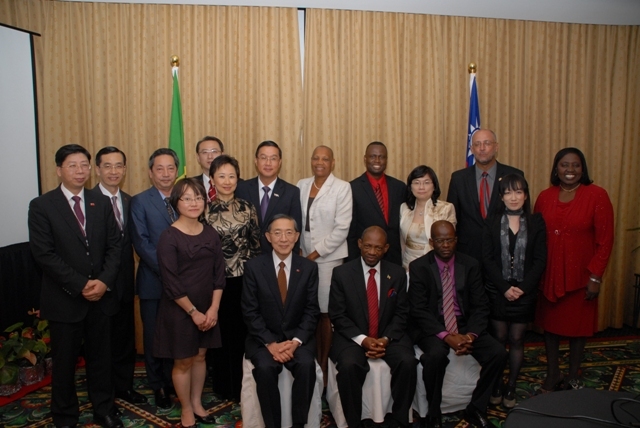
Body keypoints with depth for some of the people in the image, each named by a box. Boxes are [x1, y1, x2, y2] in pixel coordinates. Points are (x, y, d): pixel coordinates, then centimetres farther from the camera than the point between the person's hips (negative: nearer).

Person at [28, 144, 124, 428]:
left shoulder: (102, 203, 6)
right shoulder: (42, 205, -6)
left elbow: (114, 245, 2)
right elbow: (43, 253, -13)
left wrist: (104, 281, -13)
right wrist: (80, 285, -17)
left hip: (101, 296, 3)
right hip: (64, 299, -3)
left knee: (100, 357, 14)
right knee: (65, 361, 12)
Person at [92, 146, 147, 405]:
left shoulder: (129, 201, 6)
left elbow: (129, 242, 5)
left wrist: (129, 277, -3)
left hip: (124, 282, 5)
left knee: (125, 337, 16)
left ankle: (124, 386, 33)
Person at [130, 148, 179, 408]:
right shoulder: (140, 202, -2)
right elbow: (141, 243, -10)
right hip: (154, 281, -2)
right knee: (154, 336, 10)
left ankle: (174, 381, 28)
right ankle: (158, 386, 28)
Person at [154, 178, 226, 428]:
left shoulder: (210, 234, 2)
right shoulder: (169, 237, -13)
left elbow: (219, 273, 1)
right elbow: (170, 282, -16)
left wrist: (213, 308, -7)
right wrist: (193, 311, -14)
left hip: (208, 309, 5)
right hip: (179, 310, -4)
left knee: (200, 355, 16)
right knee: (183, 361, 9)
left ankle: (197, 403, 34)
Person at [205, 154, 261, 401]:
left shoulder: (247, 208, 2)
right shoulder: (206, 210, -2)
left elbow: (256, 244, 5)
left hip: (244, 279, 1)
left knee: (243, 331, 7)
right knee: (221, 332, 8)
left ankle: (243, 385, 25)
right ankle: (224, 385, 26)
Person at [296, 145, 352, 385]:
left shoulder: (342, 188, -3)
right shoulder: (301, 185, 9)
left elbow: (341, 228, -8)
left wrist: (316, 253, -10)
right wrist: (300, 251, 0)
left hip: (328, 258, -3)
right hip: (305, 257, 4)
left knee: (325, 313, -1)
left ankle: (325, 366, 11)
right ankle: (313, 361, 17)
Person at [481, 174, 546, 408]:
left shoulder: (536, 222, 1)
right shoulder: (492, 222, 1)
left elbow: (540, 260, -2)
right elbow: (487, 259, -4)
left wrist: (522, 288, -12)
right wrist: (505, 288, -13)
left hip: (524, 291, 0)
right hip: (497, 291, 0)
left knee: (517, 339, 8)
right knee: (498, 338, 6)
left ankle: (511, 387, 22)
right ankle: (496, 385, 21)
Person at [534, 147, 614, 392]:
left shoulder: (597, 195, -9)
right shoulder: (545, 197, 1)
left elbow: (605, 240, -9)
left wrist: (595, 277, -12)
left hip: (580, 276, -3)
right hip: (549, 275, 3)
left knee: (578, 325, 11)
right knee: (550, 324, 12)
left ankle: (574, 377, 30)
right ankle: (552, 375, 29)